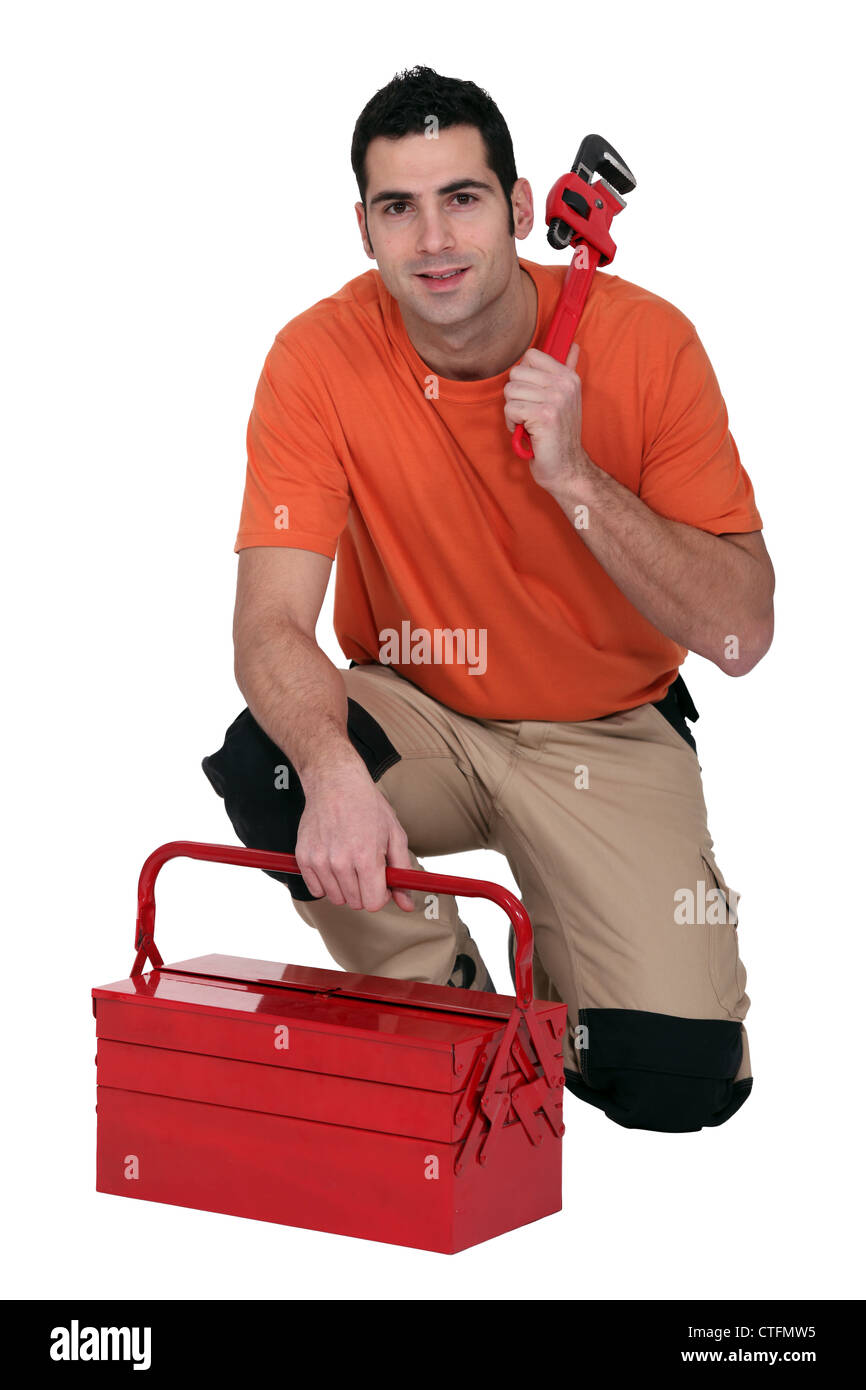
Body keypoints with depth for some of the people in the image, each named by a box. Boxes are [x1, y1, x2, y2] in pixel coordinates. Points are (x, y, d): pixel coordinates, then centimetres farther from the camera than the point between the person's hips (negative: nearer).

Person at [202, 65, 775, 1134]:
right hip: (414, 715, 2)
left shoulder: (644, 341, -16)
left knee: (682, 1080, -21)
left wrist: (574, 478, -29)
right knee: (267, 763, -33)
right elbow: (271, 626, -22)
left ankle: (562, 976, 17)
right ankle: (451, 1008, -3)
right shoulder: (321, 357, -14)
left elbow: (739, 632, -16)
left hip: (606, 731, -1)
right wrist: (332, 772, -44)